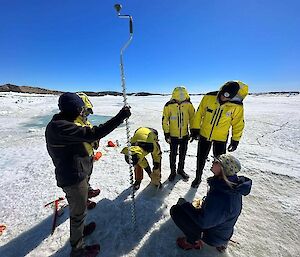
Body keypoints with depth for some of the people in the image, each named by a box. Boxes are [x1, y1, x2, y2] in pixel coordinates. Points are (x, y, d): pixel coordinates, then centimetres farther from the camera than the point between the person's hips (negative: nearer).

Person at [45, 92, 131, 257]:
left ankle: (79, 230, 55)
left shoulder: (56, 125, 5)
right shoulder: (62, 127, -28)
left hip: (71, 174, 10)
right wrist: (120, 117, -37)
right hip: (74, 177, -10)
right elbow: (93, 133, -38)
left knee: (77, 209, 30)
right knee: (78, 212, 13)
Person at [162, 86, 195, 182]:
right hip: (173, 135, -2)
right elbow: (165, 120, -9)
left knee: (183, 154, 18)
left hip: (185, 135, 3)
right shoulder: (169, 106, -15)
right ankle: (173, 171, 31)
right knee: (173, 154, 10)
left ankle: (181, 169, 40)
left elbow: (192, 117, 4)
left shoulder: (188, 104, -7)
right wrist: (166, 134, -9)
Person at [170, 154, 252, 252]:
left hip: (214, 237, -7)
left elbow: (204, 222, -27)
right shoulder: (234, 185, -11)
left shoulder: (219, 196, -38)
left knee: (176, 210, -13)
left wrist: (185, 204, -18)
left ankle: (193, 241, 6)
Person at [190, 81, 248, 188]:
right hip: (204, 134, 2)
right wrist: (195, 129, -3)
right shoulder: (209, 97, -15)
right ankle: (198, 177, 39)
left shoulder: (237, 106, -16)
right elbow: (199, 113, -5)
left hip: (221, 138, -1)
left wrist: (235, 141, 2)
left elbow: (238, 124, -2)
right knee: (201, 158, 16)